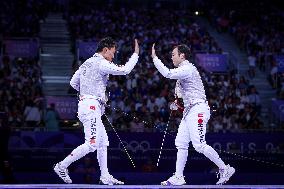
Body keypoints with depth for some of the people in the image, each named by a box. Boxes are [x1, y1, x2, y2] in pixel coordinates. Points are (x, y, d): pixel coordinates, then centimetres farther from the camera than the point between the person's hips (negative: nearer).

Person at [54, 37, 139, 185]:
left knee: (103, 142, 11)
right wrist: (136, 54, -3)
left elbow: (73, 82, 20)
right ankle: (62, 166, -7)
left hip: (85, 104, 10)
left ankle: (105, 177, 12)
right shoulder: (101, 63, -10)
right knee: (91, 144, -12)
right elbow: (124, 70, -15)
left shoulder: (88, 62, 17)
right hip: (91, 106, -10)